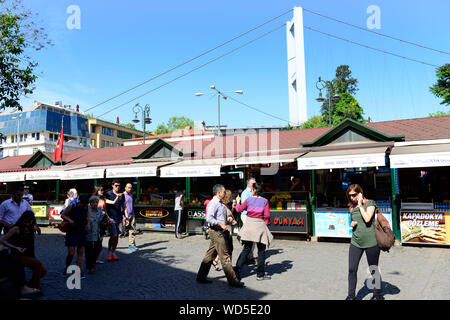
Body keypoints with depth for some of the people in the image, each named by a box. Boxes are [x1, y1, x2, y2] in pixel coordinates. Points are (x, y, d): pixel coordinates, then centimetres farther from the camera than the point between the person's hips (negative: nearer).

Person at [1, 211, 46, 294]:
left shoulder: (31, 229, 9)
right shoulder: (17, 229, -10)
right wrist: (16, 248, -17)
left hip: (28, 255, 6)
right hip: (17, 256, -6)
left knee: (43, 271, -12)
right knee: (38, 263, -29)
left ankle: (30, 285, 14)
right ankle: (36, 287, -15)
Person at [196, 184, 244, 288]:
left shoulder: (220, 204, 17)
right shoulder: (213, 203, -14)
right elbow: (209, 218, -24)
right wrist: (220, 224, -21)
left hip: (219, 232, 10)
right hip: (216, 232, -10)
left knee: (210, 255, 13)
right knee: (225, 256, -4)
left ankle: (201, 277, 21)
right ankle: (232, 280, 2)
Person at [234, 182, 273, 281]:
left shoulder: (248, 200, -1)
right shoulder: (265, 201, -4)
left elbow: (239, 209, 7)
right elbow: (267, 215, -10)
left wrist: (238, 201, 24)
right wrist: (267, 221, 10)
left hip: (249, 224, 2)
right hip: (260, 225, -2)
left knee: (246, 249, 11)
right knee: (261, 251, 8)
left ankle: (237, 271, 9)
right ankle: (260, 274, 14)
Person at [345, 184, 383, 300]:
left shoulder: (370, 203, -5)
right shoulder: (352, 207, 11)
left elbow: (367, 219, -19)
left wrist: (360, 204, -13)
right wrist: (352, 224, 1)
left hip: (370, 242, -4)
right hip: (355, 242, 5)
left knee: (374, 269, 10)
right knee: (352, 269, 0)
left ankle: (377, 294, 29)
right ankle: (351, 295, 12)